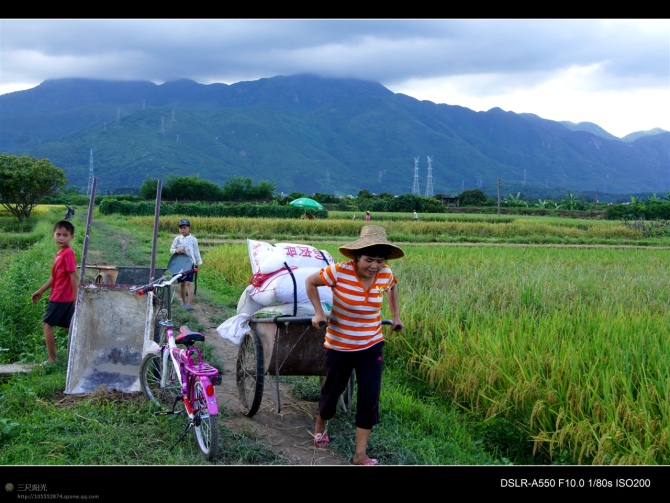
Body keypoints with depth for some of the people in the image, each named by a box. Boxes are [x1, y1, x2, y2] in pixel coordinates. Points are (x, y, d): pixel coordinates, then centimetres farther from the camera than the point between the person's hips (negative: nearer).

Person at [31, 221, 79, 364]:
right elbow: (54, 276, 19)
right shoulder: (59, 253, 10)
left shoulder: (68, 253, -17)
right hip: (60, 296, 9)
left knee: (47, 324, 0)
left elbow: (73, 277, -19)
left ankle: (52, 359, 6)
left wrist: (76, 299, -20)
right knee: (67, 327, 12)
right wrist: (40, 291, 23)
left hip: (61, 297, -9)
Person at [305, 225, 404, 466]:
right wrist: (319, 312, -12)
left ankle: (360, 454, 7)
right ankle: (320, 425, 48)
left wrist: (395, 315, 14)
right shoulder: (339, 272, -22)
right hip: (339, 345, -2)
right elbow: (310, 282, -7)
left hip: (371, 346, 3)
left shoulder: (385, 275, -9)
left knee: (370, 397, -4)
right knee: (332, 391, 15)